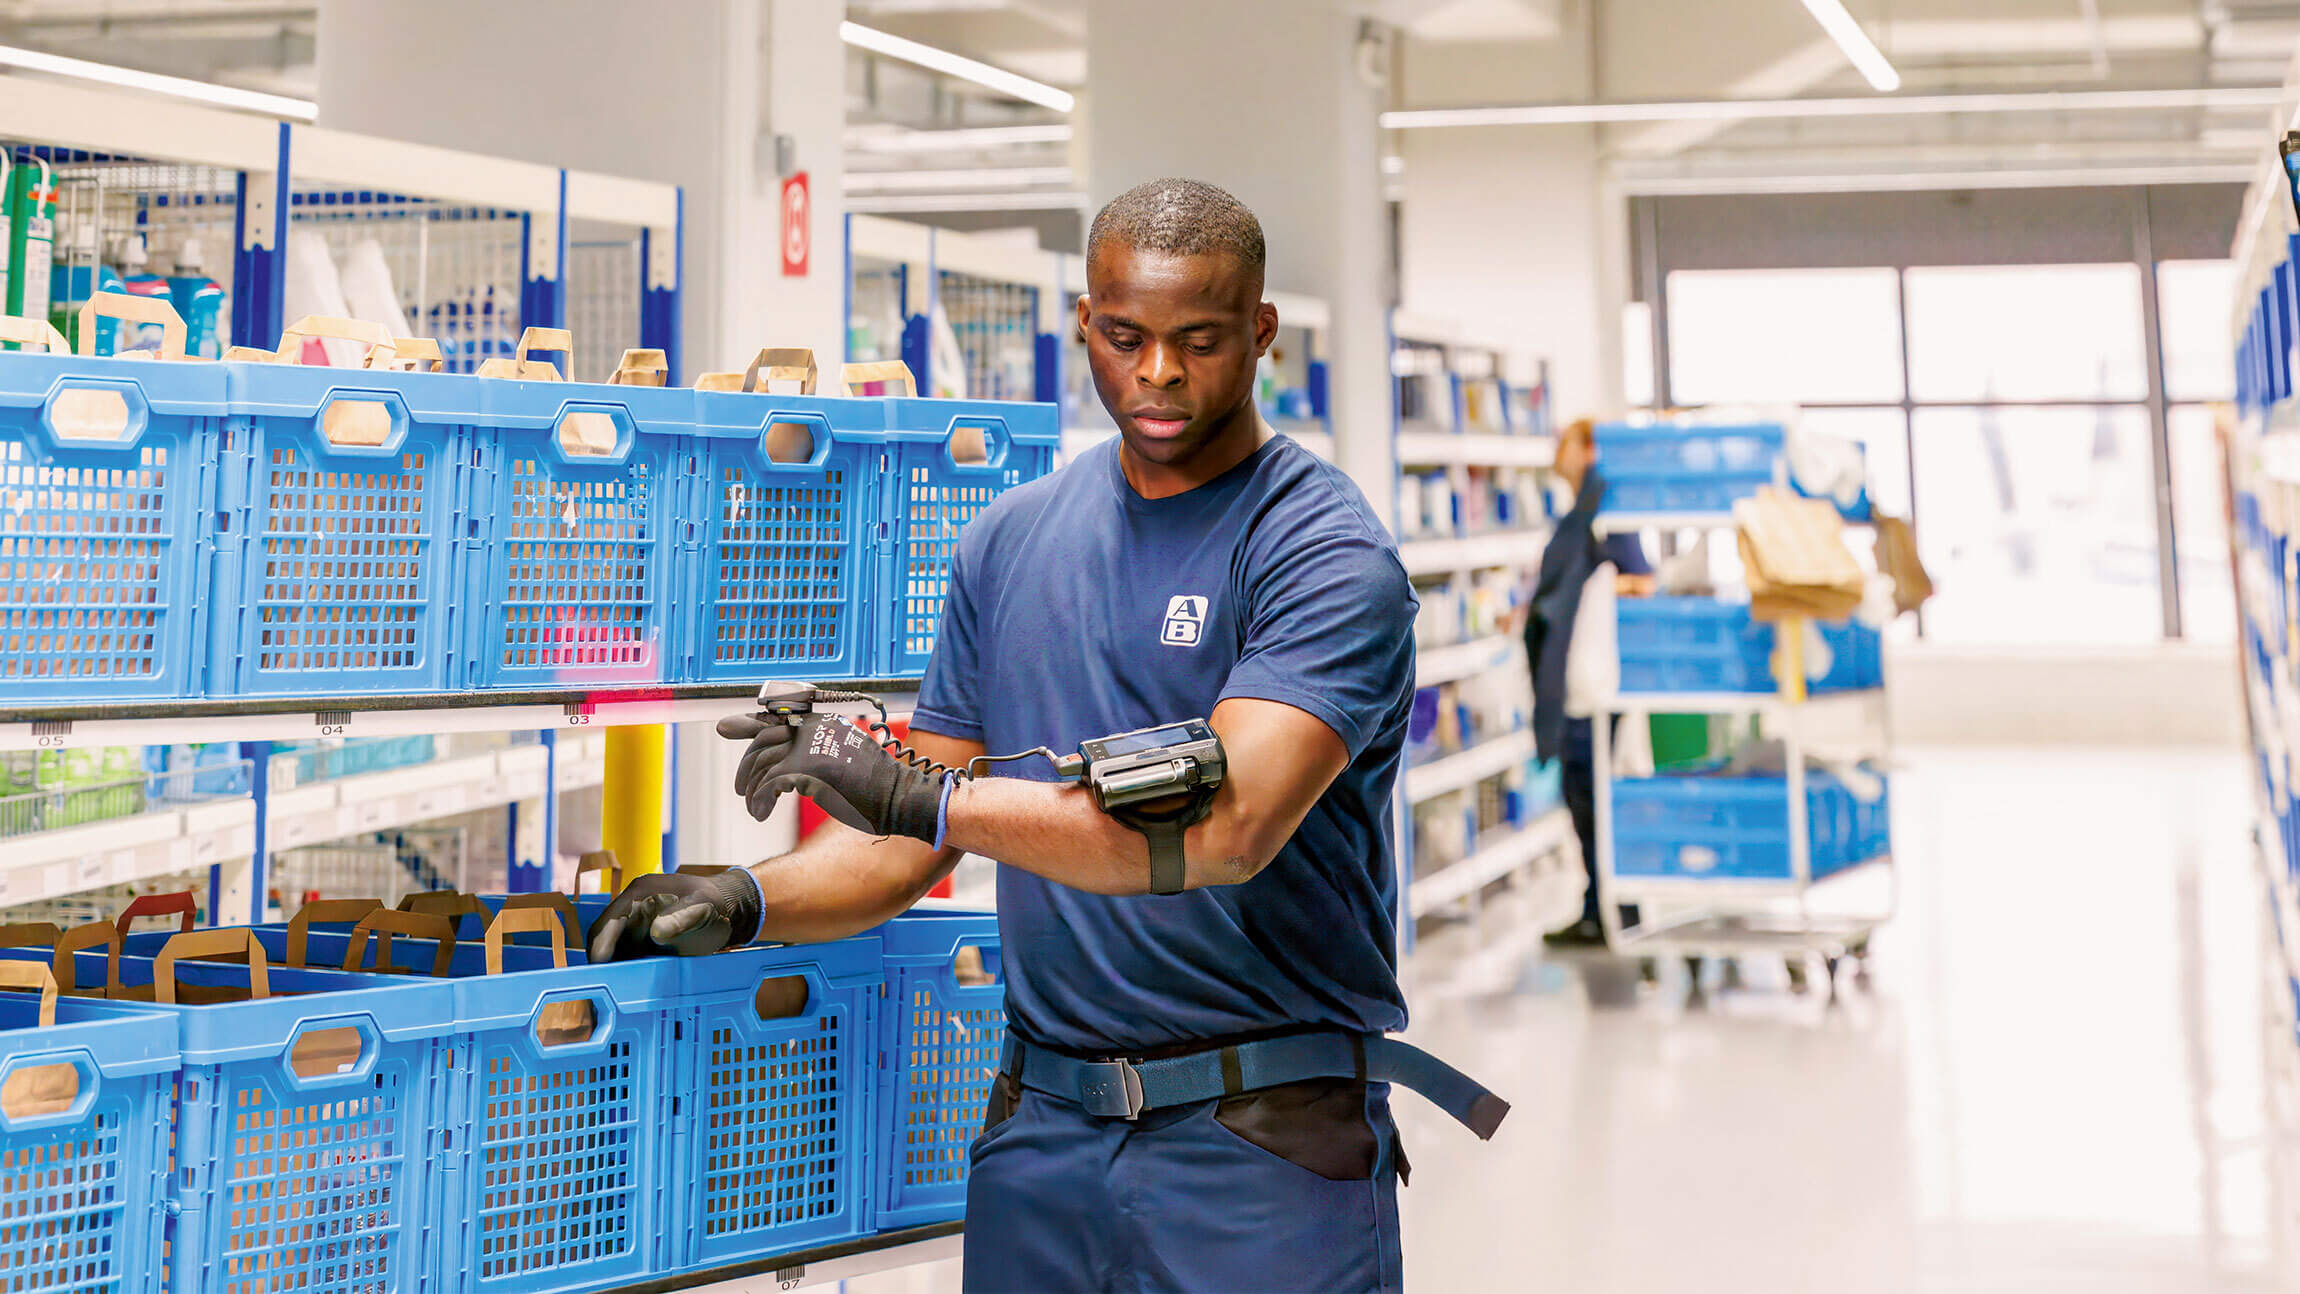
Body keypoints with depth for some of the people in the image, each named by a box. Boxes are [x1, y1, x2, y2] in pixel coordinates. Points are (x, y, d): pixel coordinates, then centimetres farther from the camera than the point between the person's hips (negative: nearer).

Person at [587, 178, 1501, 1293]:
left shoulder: (1324, 552, -10)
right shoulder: (1011, 540, 9)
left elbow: (1228, 826, -25)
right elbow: (916, 840, 12)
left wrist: (921, 795, -27)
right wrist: (746, 901, -5)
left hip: (1261, 1143, -5)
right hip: (1039, 1128, 5)